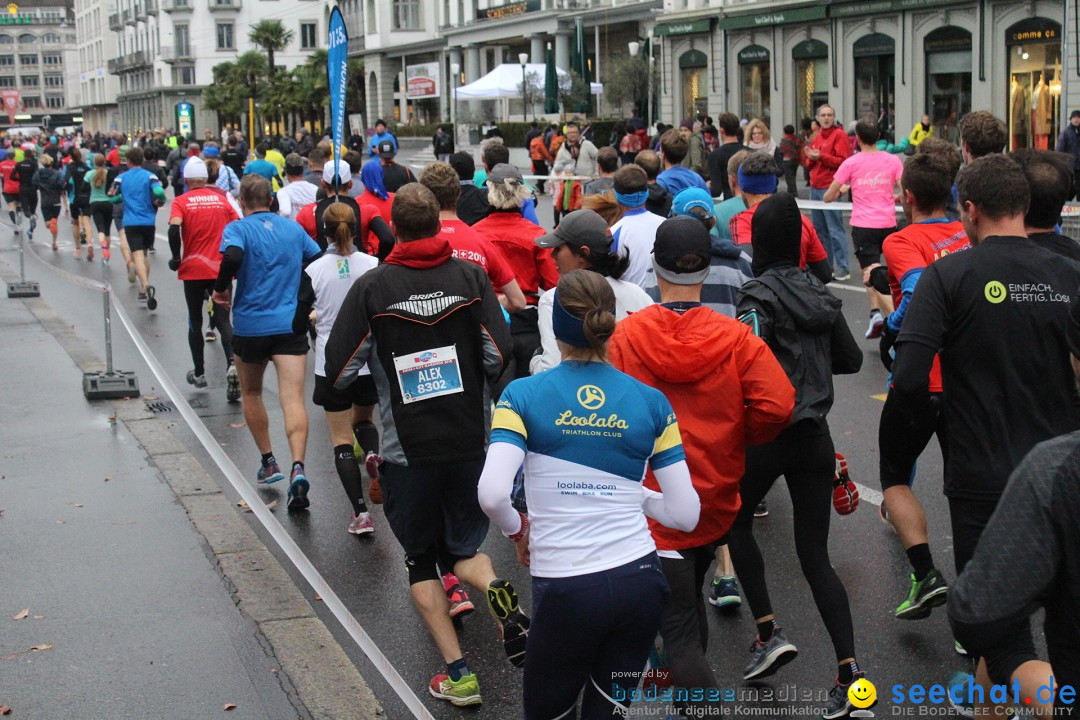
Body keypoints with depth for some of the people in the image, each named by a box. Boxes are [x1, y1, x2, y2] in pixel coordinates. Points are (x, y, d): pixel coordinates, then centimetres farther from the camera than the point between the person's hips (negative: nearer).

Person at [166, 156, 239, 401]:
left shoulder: (181, 201, -3)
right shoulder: (221, 199, 6)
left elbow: (174, 228, -19)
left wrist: (176, 258, -6)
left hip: (193, 270, -1)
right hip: (220, 270, 1)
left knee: (195, 321, 14)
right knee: (223, 320, 0)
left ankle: (199, 373, 21)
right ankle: (232, 364, -25)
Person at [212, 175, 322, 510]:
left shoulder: (238, 229, -4)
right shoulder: (294, 228, 8)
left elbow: (233, 255, -25)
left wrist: (220, 288, -9)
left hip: (250, 326, -1)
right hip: (291, 325, 1)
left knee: (251, 394, 21)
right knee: (293, 400, -7)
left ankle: (268, 462, 27)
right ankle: (298, 467, -26)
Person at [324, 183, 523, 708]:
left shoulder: (372, 287, -9)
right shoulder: (471, 276, -4)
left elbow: (338, 370, -7)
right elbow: (500, 355, -7)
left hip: (407, 448, -2)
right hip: (471, 441, 2)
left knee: (422, 561, 14)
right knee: (463, 547, 20)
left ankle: (457, 673, 6)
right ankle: (497, 592, -13)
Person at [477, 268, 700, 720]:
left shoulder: (523, 396, -6)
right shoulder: (651, 402, 1)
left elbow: (492, 495, -19)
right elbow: (685, 514, 0)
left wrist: (518, 531, 2)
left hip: (566, 589, -2)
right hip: (640, 578, 3)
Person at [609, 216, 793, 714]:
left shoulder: (625, 336, -10)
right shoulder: (736, 337, -6)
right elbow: (777, 405, -14)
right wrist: (736, 438, 4)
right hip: (716, 504, 4)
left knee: (679, 634, -1)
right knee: (690, 597, 28)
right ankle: (690, 694, 43)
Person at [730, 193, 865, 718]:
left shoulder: (760, 295, -11)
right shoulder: (820, 294, 7)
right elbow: (850, 359, 14)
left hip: (766, 433, -5)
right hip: (815, 436, 5)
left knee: (736, 521, 21)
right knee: (815, 555, 8)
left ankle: (768, 631, 12)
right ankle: (848, 668, -3)